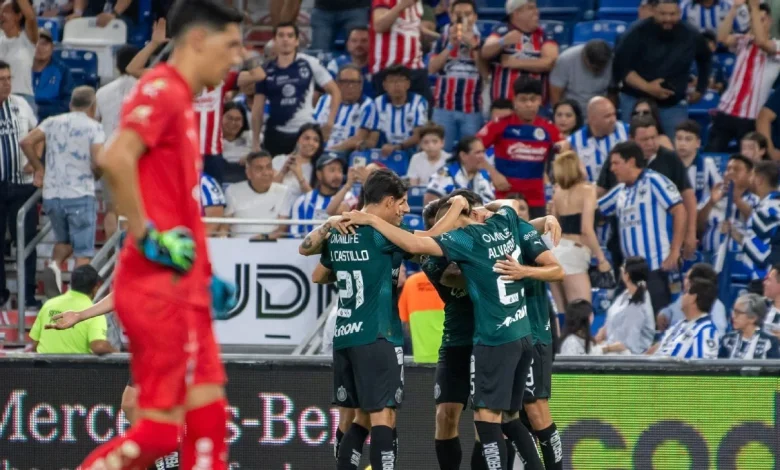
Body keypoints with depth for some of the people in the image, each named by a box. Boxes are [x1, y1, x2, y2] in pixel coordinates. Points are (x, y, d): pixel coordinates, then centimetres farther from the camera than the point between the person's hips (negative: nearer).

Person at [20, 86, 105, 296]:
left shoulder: (53, 122, 7)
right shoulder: (94, 127, -4)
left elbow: (26, 142, -3)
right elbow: (98, 161, -16)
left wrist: (38, 169, 9)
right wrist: (94, 173, 6)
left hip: (52, 194, 4)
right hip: (80, 196, -4)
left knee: (64, 241, 25)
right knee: (83, 252, 3)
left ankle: (54, 265, -4)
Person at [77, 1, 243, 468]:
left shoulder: (183, 101, 19)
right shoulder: (161, 90, -11)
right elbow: (116, 159, -27)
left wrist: (203, 275, 20)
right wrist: (146, 237, -22)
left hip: (183, 289, 10)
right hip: (158, 286, -10)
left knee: (208, 412, 6)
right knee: (159, 429, -10)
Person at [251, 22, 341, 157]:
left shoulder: (310, 64, 0)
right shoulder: (266, 70, 5)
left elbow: (335, 92, 6)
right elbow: (258, 108, 9)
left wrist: (330, 122, -3)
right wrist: (255, 142, 5)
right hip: (276, 135, 1)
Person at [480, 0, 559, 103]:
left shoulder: (544, 36, 8)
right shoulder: (502, 32, 4)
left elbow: (550, 63, -5)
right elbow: (485, 53, -11)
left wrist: (517, 63, -8)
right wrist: (503, 42, -32)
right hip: (504, 102, -1)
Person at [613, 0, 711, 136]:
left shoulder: (690, 35, 0)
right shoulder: (637, 33, -12)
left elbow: (705, 60, 21)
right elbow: (620, 66, -13)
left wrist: (700, 89, 15)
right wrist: (646, 87, -23)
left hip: (674, 105, 3)